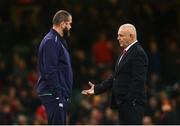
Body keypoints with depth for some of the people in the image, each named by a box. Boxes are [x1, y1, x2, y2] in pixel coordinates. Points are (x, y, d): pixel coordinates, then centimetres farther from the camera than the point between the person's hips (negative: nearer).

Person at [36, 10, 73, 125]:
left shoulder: (59, 41, 18)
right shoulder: (51, 41, -14)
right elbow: (50, 71, -21)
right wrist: (58, 95, -23)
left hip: (61, 94, 10)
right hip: (53, 94, -10)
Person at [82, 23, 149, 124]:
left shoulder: (138, 53, -13)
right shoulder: (125, 53, 19)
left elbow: (138, 81, -19)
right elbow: (115, 77, 21)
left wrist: (131, 101, -23)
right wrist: (97, 89, 14)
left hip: (132, 104, -10)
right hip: (123, 104, 10)